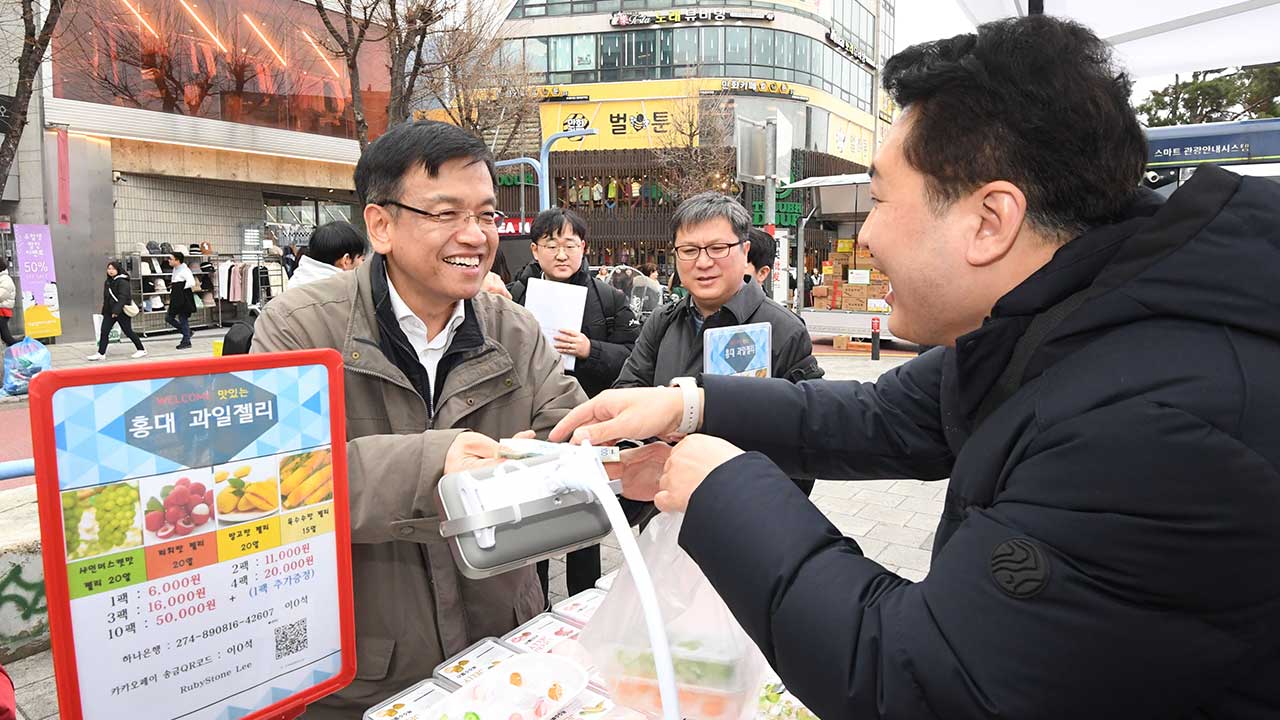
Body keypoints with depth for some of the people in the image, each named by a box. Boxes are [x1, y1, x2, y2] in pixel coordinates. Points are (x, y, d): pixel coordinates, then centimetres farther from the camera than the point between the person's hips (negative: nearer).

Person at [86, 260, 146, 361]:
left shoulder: (122, 282, -13)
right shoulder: (108, 282, 13)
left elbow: (122, 297, -21)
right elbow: (106, 297, 19)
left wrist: (116, 310, -28)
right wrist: (104, 311, 16)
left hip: (122, 312, -8)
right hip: (109, 311, 8)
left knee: (128, 331, 1)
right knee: (104, 331, 0)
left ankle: (141, 350, 14)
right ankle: (101, 353, 3)